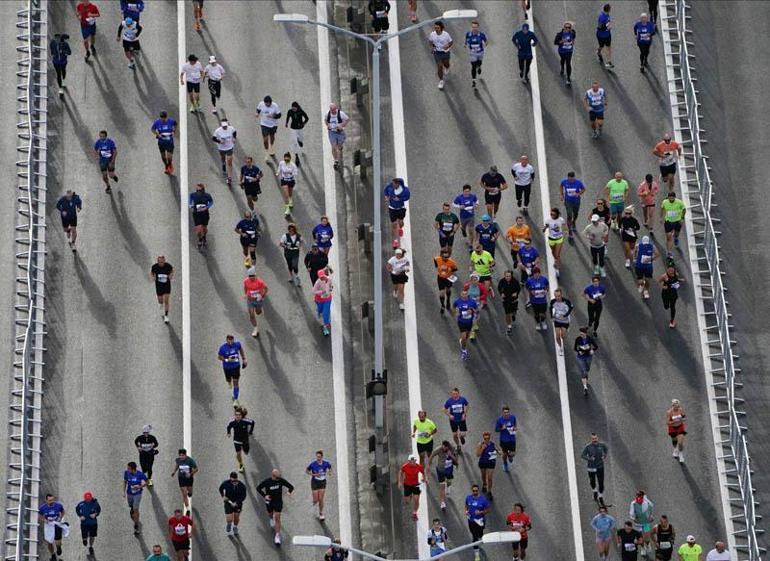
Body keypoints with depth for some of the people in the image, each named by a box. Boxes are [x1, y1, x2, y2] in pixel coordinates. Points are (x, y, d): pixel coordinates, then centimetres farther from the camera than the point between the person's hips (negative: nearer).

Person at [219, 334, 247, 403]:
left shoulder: (237, 344, -16)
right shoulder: (222, 347, -23)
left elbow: (241, 350, 6)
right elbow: (219, 357, -12)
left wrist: (244, 359, 8)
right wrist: (226, 360, -28)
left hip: (236, 366, 0)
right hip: (227, 367, 0)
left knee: (236, 383, -2)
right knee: (229, 380, 22)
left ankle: (235, 399, 10)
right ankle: (229, 382, 62)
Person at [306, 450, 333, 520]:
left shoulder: (326, 463, -10)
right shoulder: (313, 464, -17)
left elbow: (330, 467, 13)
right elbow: (306, 471, -4)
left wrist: (329, 472, -8)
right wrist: (314, 474, -18)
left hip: (322, 483, 1)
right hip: (315, 483, -1)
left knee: (321, 500, -1)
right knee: (316, 500, 0)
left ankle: (321, 514, 18)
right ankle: (314, 501, 39)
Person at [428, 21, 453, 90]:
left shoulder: (446, 35, -23)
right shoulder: (432, 34, -17)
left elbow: (451, 42, -8)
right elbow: (430, 41, 4)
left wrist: (448, 46, -30)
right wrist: (431, 46, -16)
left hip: (445, 52, 0)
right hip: (437, 53, 0)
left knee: (446, 64, 23)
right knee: (439, 67, 1)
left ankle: (446, 68, 63)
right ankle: (441, 81, 21)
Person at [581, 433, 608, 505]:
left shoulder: (601, 445, -7)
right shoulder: (587, 446, -16)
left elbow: (606, 449, 16)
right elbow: (582, 456, -13)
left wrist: (605, 455, 1)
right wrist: (589, 459, -28)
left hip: (600, 467, 1)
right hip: (591, 467, -1)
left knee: (601, 483, -2)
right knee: (592, 481, 19)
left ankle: (601, 498, 15)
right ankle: (595, 492, 48)